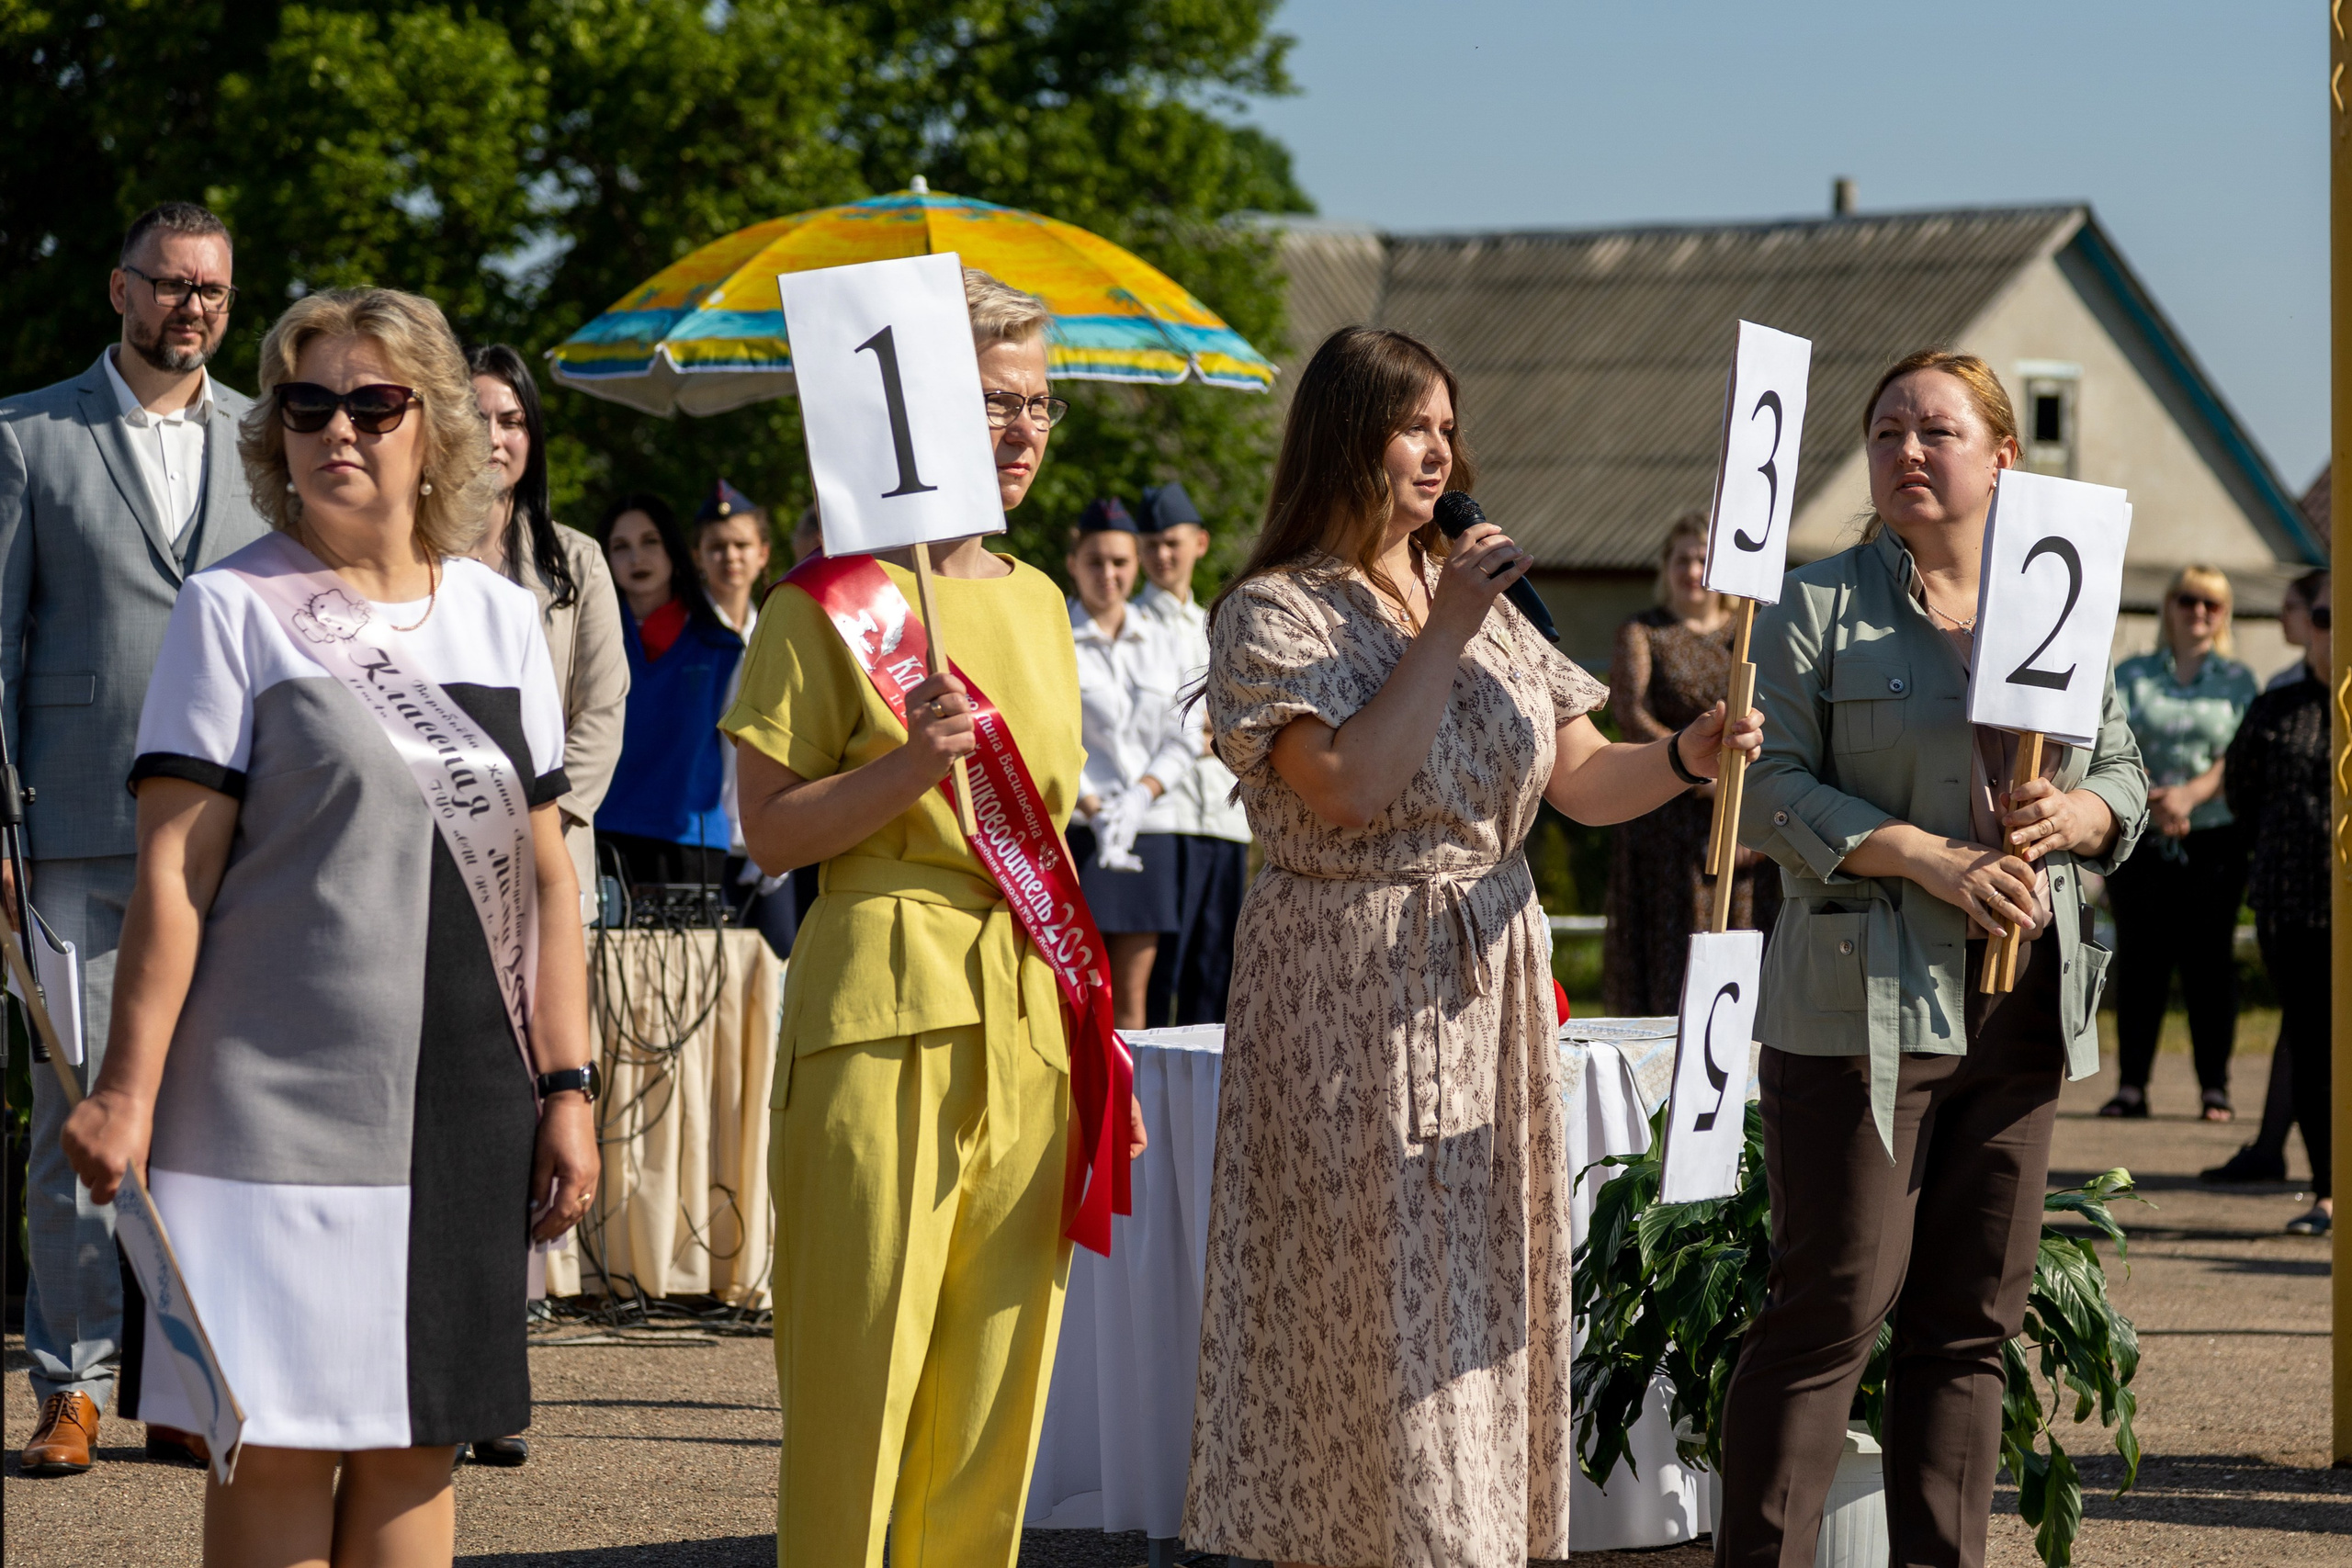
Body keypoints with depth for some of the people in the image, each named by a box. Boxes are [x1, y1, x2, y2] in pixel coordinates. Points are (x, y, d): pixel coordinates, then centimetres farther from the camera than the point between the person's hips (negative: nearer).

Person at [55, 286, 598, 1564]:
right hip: (280, 1093, -4)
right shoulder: (235, 608, 0)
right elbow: (175, 864, -5)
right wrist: (128, 1086, -10)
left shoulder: (501, 616, 11)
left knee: (418, 1439, 5)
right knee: (280, 1441, -4)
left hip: (462, 1102, 4)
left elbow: (545, 873, 12)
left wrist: (567, 1085, 7)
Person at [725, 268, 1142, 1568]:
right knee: (863, 1369, -6)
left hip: (1027, 1019, 6)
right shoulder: (831, 599, -3)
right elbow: (770, 828, -6)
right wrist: (913, 765, -21)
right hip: (884, 1005, -6)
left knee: (997, 1376, 6)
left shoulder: (1038, 604, 16)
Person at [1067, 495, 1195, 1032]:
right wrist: (1094, 810, -19)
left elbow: (1181, 742, 10)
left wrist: (1140, 796, -8)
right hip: (1071, 830, -4)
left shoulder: (1161, 644, 14)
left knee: (1130, 1001, 4)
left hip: (1147, 830, 5)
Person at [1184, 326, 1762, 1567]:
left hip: (1489, 993, 7)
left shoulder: (1487, 609, 13)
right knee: (1370, 1298, -6)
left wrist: (1688, 754, -9)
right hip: (1348, 992, -7)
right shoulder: (1274, 615, -7)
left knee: (1483, 1297, 7)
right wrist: (1442, 635, -14)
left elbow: (1585, 782, 11)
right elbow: (1348, 788, -21)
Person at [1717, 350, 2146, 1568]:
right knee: (1835, 1306, -7)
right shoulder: (1814, 607, -1)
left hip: (2021, 1009, 5)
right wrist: (1930, 860, -18)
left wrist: (2076, 815, -7)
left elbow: (2123, 777, 17)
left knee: (1972, 1317, 9)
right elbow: (1768, 786, -10)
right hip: (1864, 1004, -5)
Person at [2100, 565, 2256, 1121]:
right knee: (2139, 956, -2)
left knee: (2209, 958, -2)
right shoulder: (2132, 676, 10)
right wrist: (2148, 801, -19)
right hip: (2139, 839, 0)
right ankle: (2131, 1085, 1)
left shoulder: (2237, 680, 10)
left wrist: (2189, 795, -19)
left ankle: (2215, 1087, 2)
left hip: (2215, 837, 0)